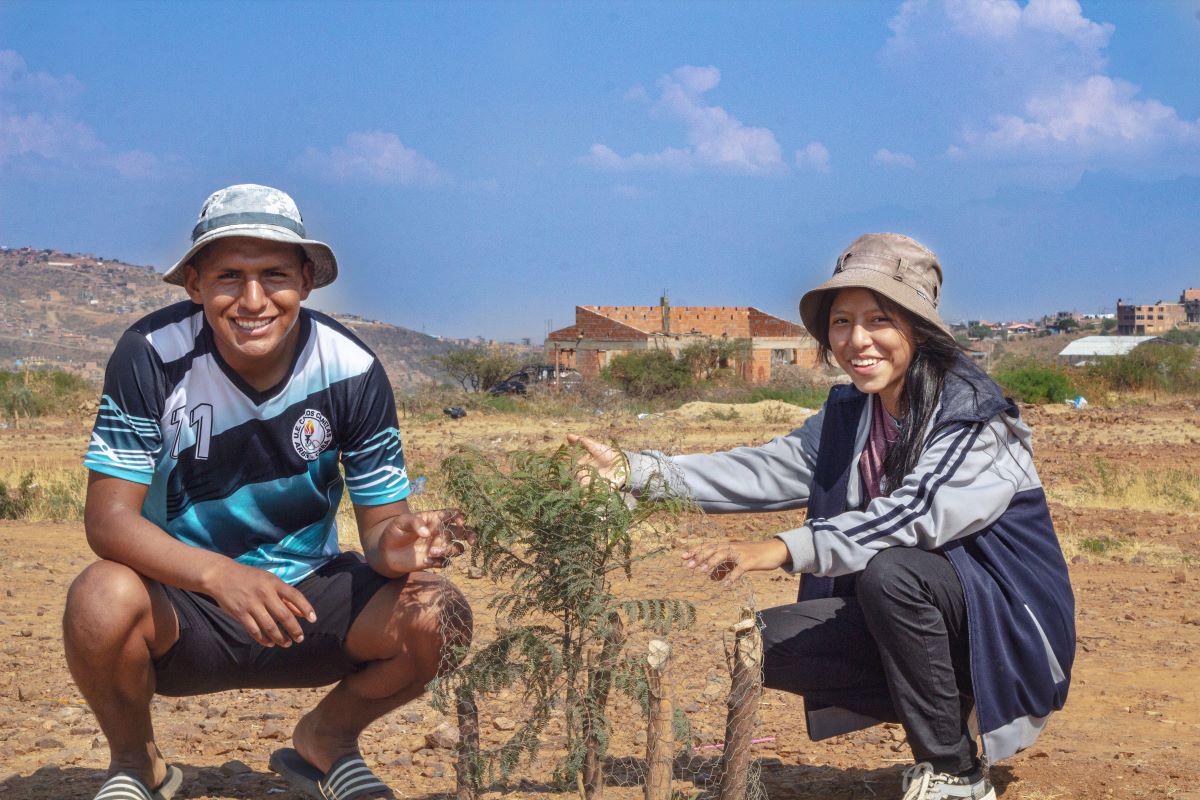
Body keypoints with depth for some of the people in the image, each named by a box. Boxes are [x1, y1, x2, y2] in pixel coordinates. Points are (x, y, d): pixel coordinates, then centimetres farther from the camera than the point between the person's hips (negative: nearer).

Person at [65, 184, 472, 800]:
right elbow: (108, 517, -21)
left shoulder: (352, 370, -13)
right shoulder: (151, 356, -18)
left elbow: (381, 522, -8)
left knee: (437, 618, -24)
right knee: (102, 600, -35)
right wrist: (220, 574, -40)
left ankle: (326, 739, 10)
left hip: (306, 596, 2)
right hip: (181, 601, -1)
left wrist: (395, 547, -35)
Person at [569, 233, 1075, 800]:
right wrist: (632, 470, -11)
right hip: (915, 623, 7)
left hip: (1008, 621, -7)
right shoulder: (847, 417, 4)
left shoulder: (974, 416, -18)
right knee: (771, 641, -9)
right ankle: (948, 713, 3)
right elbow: (762, 472, -1)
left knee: (889, 568, -34)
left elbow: (915, 514, -32)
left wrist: (784, 549, -41)